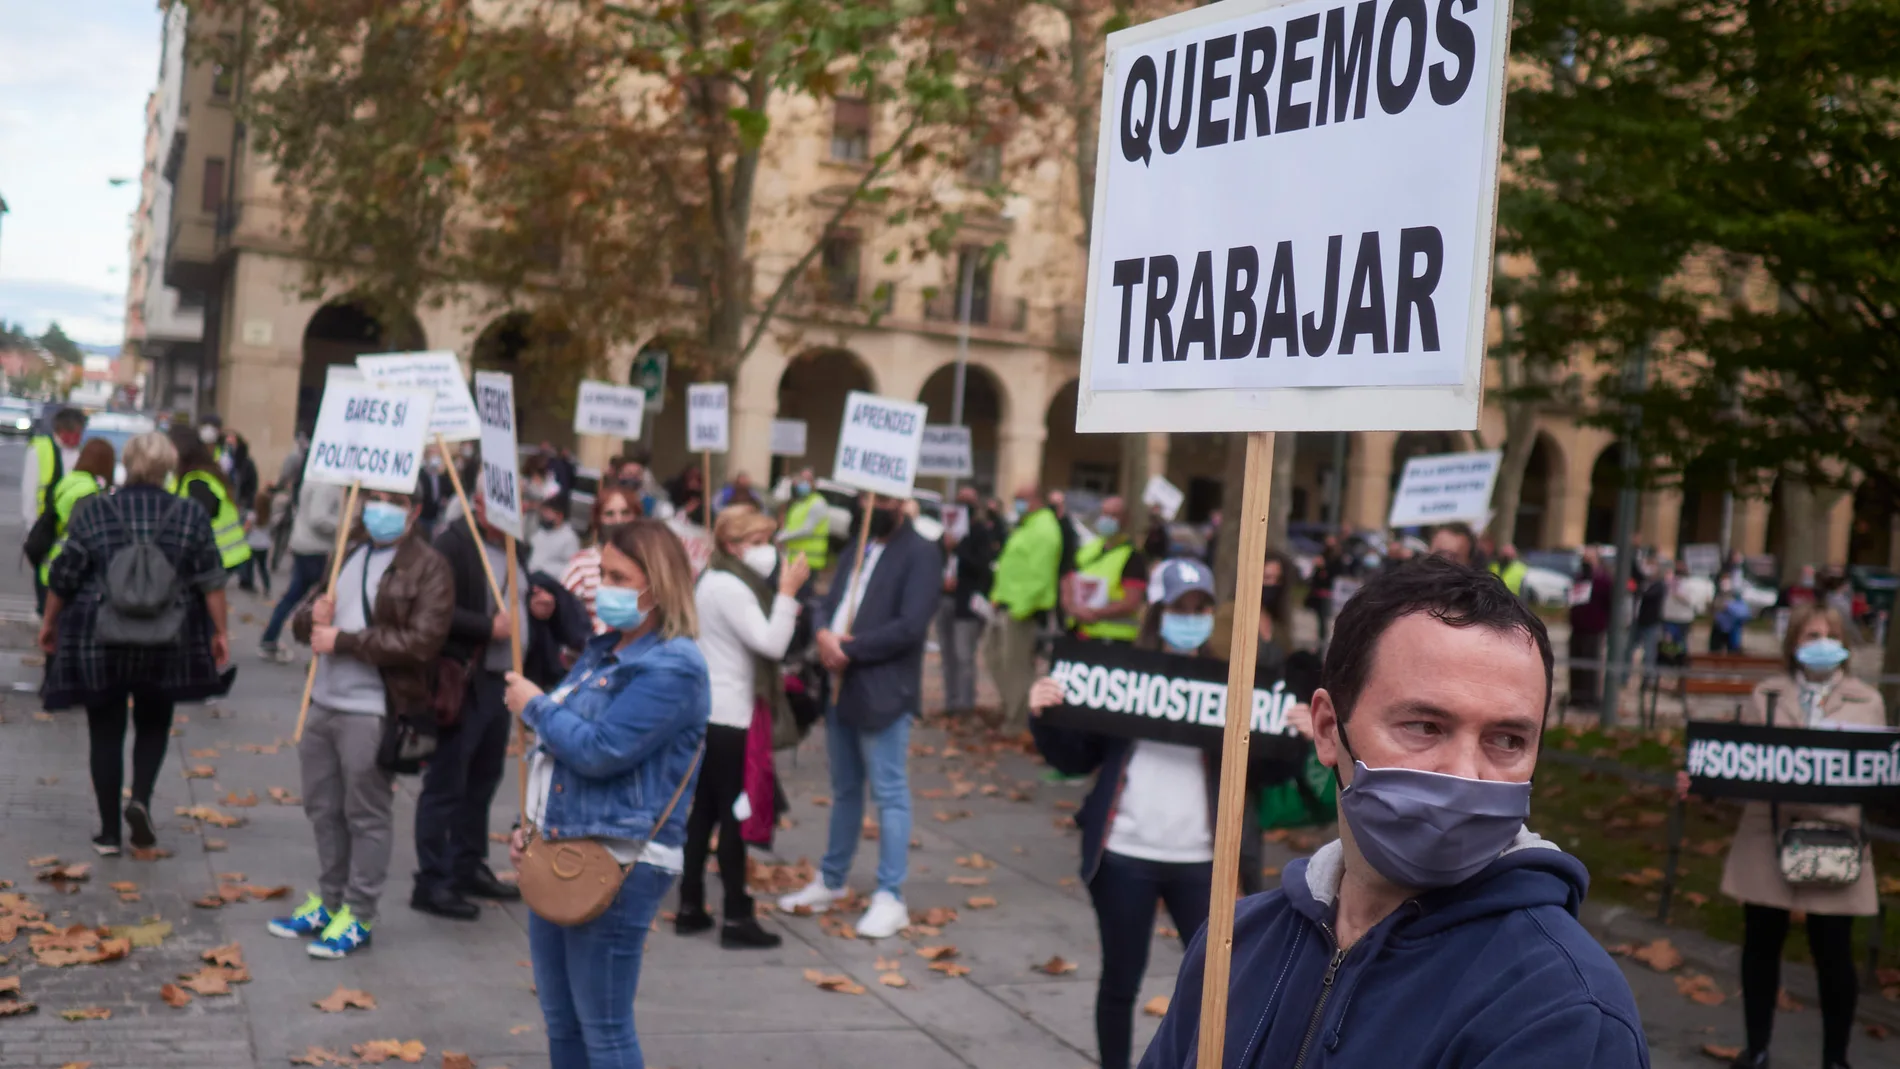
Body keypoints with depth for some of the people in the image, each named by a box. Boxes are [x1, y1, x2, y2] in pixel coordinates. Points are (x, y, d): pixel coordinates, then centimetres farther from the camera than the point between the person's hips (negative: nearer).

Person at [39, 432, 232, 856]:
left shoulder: (93, 511, -4)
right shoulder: (192, 515, -3)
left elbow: (64, 577, -1)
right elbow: (211, 581, -4)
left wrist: (49, 622, 13)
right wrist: (220, 632, 4)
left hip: (98, 639, -1)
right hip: (166, 644, 1)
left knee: (106, 732, 10)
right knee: (154, 725, 19)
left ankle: (109, 832, 12)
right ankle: (141, 798, -4)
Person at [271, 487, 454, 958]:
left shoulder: (428, 568, -9)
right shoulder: (348, 553, 17)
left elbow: (421, 640, -20)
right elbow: (305, 622, 23)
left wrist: (343, 640, -18)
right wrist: (312, 616, -3)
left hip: (373, 711, -8)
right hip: (323, 702, 8)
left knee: (366, 815, 1)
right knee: (323, 808, 17)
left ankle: (358, 915, 12)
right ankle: (330, 901, 31)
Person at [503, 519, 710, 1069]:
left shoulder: (672, 668, -16)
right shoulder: (604, 652, 14)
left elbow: (599, 751, -24)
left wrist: (535, 706, -9)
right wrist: (531, 825, 14)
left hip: (618, 867, -10)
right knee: (560, 1020, 17)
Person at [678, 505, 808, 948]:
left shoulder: (714, 581, 16)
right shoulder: (730, 588, -16)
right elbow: (771, 644, -23)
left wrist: (781, 605, 5)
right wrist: (788, 592, -21)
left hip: (707, 712, 10)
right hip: (729, 716, -10)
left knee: (702, 809, 12)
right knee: (733, 813, -5)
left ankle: (690, 907, 18)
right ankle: (736, 918, 0)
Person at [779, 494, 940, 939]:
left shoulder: (920, 553, -8)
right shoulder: (857, 548, 17)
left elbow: (910, 626, -17)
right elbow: (829, 602, 13)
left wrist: (850, 649, -15)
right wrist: (824, 635, -10)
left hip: (883, 692, -8)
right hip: (841, 686, 8)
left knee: (889, 794, -2)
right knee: (844, 790, 17)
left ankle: (890, 898, 3)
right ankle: (831, 881, 28)